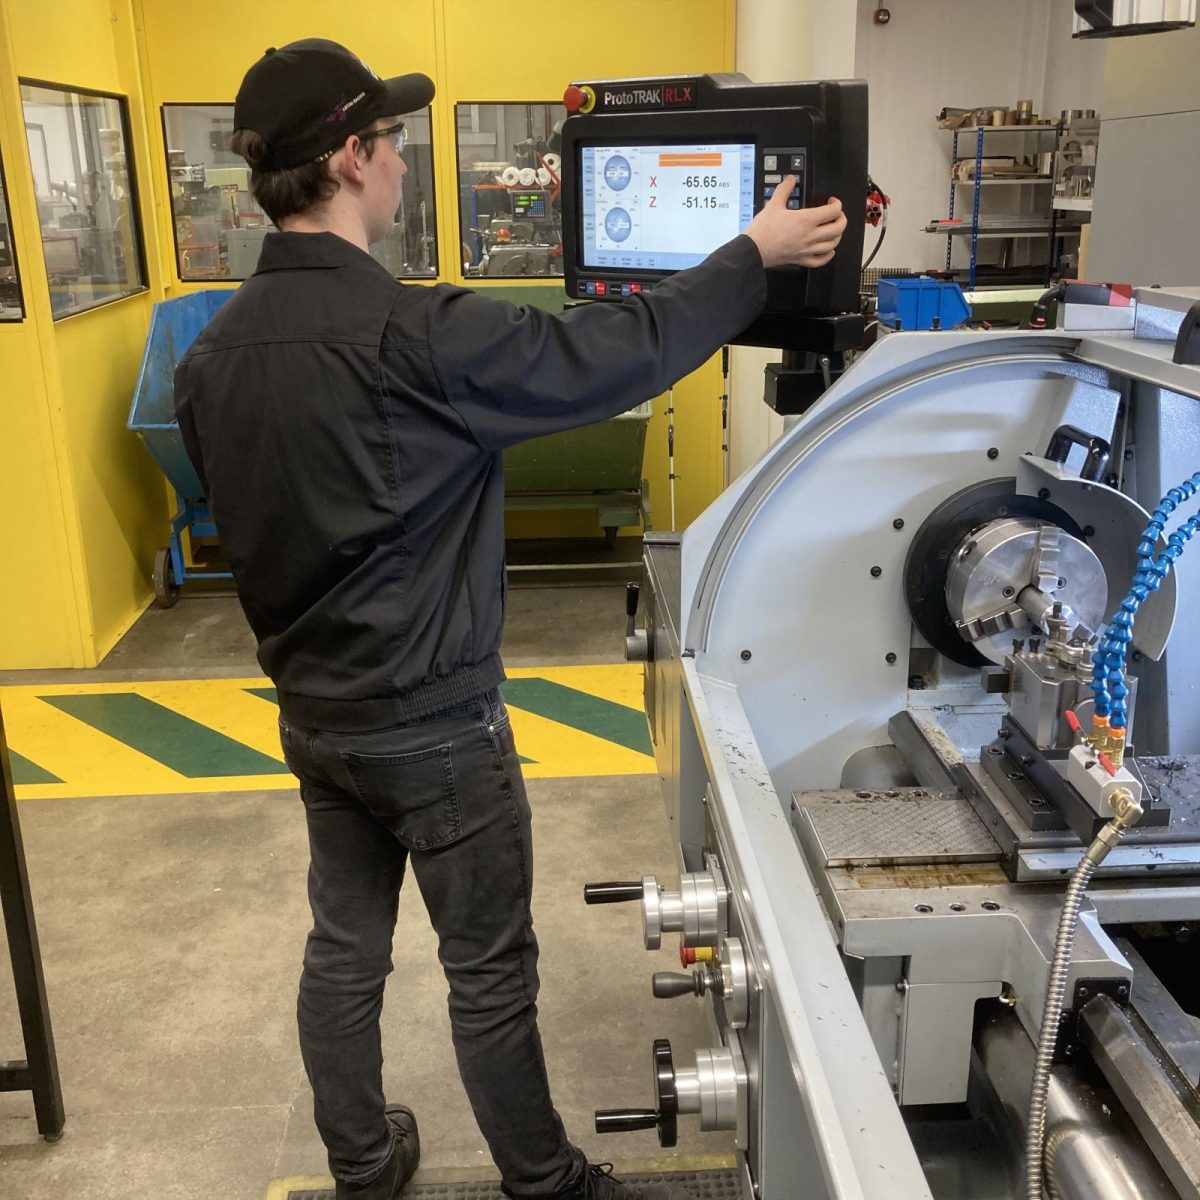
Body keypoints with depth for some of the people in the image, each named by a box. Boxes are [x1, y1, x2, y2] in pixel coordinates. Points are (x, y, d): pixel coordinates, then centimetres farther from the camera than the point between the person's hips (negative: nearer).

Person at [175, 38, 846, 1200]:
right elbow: (616, 354, -18)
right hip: (435, 725, -7)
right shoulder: (416, 335, -25)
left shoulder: (212, 353, -1)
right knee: (490, 974, 11)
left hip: (314, 719, 7)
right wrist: (756, 253, -5)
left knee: (342, 953, 20)